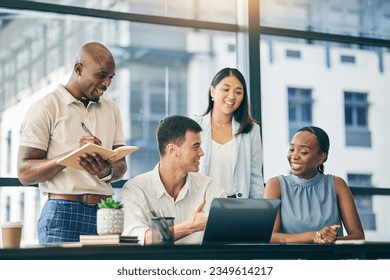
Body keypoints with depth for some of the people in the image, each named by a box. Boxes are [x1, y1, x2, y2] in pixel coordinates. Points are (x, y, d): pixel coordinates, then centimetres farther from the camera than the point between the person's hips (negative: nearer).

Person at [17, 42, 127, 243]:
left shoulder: (111, 109, 15)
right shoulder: (45, 108, -2)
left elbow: (121, 166, 12)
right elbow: (25, 173, -7)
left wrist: (106, 171, -12)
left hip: (105, 212, 5)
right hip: (64, 213, -5)